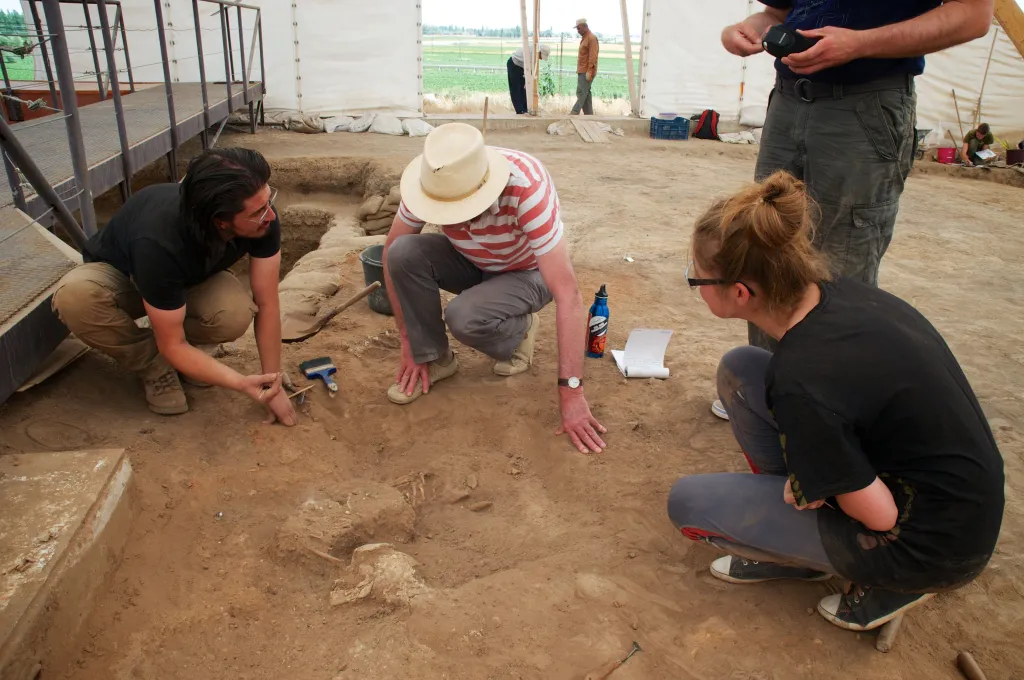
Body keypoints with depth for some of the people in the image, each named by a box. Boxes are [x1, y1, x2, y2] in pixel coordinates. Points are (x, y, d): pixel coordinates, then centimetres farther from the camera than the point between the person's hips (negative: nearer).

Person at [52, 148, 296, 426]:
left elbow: (267, 304, -21)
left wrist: (272, 385, -21)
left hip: (192, 277, 2)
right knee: (73, 297, -37)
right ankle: (154, 366, -10)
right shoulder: (159, 243, -43)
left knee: (236, 313, -33)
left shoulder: (262, 217, -31)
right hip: (119, 275, -2)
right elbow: (172, 346, -31)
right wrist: (242, 384, -42)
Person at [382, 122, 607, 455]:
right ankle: (433, 357, -5)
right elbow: (392, 253, -12)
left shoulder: (526, 187, -39)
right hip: (473, 263, 4)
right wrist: (409, 343, -12)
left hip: (528, 274, -4)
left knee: (464, 317, -34)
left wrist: (571, 391, -42)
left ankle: (519, 331, 1)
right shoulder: (431, 182, -26)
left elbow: (568, 295, -40)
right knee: (404, 252, -25)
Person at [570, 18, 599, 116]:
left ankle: (574, 114, -18)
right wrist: (579, 70, 17)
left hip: (586, 72, -10)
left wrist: (589, 71, -23)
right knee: (585, 94, 10)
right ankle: (589, 114, 13)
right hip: (582, 71, 10)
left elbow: (593, 57, -18)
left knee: (581, 93, -13)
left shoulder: (592, 38, -11)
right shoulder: (584, 38, 18)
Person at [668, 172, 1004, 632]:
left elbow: (879, 514, -24)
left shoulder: (800, 382, -33)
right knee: (739, 370, 0)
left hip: (929, 546, -8)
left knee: (687, 503, -7)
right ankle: (790, 541, 12)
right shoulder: (843, 293, -9)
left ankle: (888, 585, 7)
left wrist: (803, 491, -4)